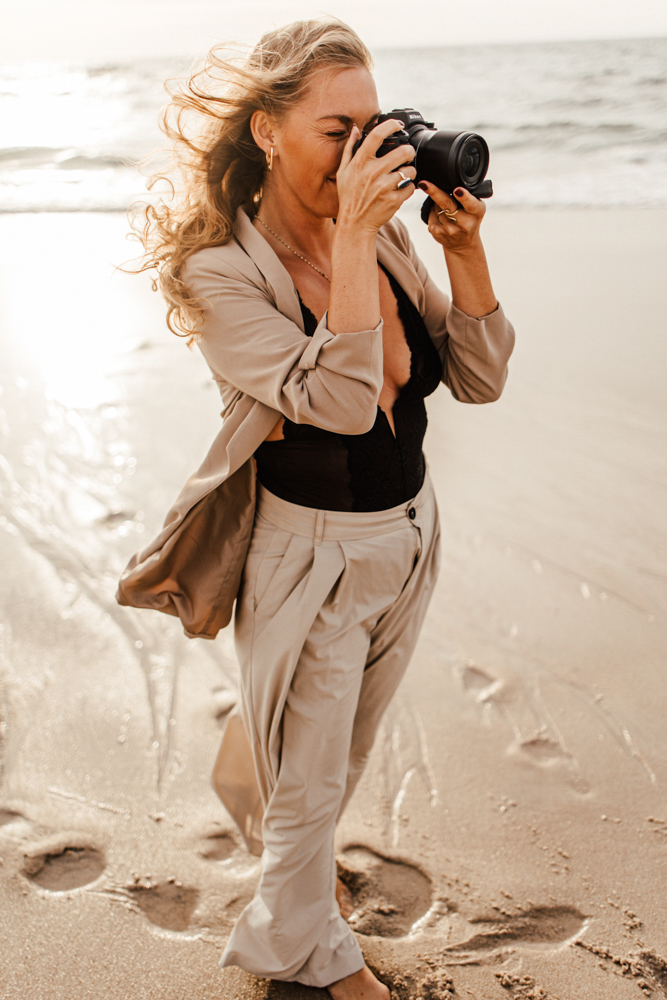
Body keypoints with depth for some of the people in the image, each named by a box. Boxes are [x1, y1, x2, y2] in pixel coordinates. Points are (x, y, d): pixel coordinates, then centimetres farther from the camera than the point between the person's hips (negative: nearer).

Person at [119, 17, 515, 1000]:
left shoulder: (384, 233, -5)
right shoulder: (220, 273, -21)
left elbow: (478, 379, -5)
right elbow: (338, 401, -34)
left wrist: (463, 250, -16)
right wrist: (351, 239, -33)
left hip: (410, 533, 6)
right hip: (311, 557, -6)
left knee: (348, 742, 28)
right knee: (307, 778, 15)